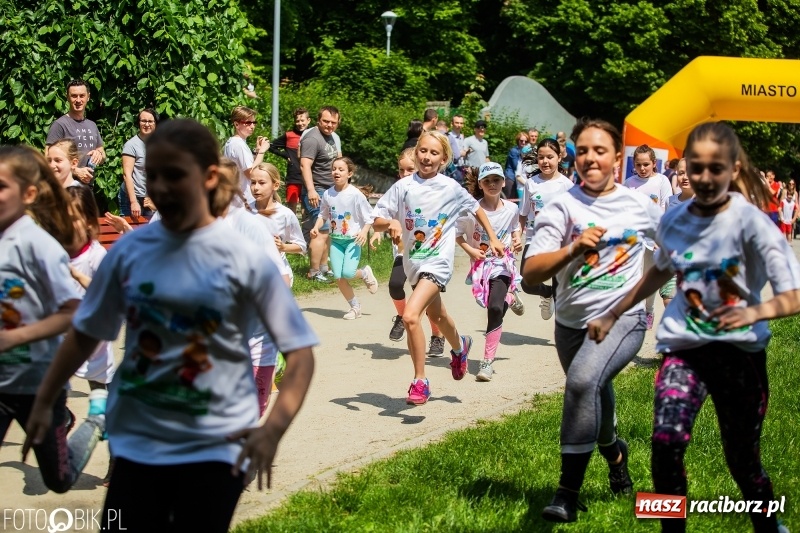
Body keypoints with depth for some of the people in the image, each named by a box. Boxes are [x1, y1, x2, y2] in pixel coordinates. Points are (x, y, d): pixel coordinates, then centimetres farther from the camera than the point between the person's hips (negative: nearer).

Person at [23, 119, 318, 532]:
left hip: (215, 447, -3)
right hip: (137, 441, 3)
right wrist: (44, 402, 12)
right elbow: (86, 332, 11)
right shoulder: (129, 249, -1)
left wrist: (273, 429, -22)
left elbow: (299, 352, -9)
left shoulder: (245, 259, -9)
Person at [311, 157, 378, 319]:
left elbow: (369, 216, -7)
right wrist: (316, 227, -4)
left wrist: (364, 231, -23)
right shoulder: (327, 194, 1)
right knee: (338, 277, -3)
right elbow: (323, 215, 13)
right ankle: (355, 307, 17)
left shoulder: (355, 194, -12)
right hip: (336, 240, 4)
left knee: (348, 272, -21)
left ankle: (365, 273, 16)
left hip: (353, 239, -4)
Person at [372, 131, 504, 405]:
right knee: (436, 314, 26)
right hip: (414, 262, 4)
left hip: (438, 262, -4)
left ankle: (420, 381, -11)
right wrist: (391, 222, -30)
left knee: (411, 315, -23)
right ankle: (459, 346, 59)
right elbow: (376, 222, -9)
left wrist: (493, 239, 12)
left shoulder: (451, 188, -8)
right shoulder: (403, 187, -7)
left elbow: (475, 208, 10)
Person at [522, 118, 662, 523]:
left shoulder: (640, 206, -2)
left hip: (623, 317, -2)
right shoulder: (561, 207, -8)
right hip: (572, 322, 2)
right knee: (595, 403, 20)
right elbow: (530, 273, -18)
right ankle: (614, 453, 57)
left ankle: (568, 493, -23)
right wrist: (573, 249, -30)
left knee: (584, 380, -30)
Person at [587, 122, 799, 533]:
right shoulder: (674, 221, 0)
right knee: (666, 441, -21)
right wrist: (613, 314, 25)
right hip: (684, 346, 3)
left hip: (739, 350, -2)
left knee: (743, 461, 6)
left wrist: (754, 312, -39)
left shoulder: (750, 222, -14)